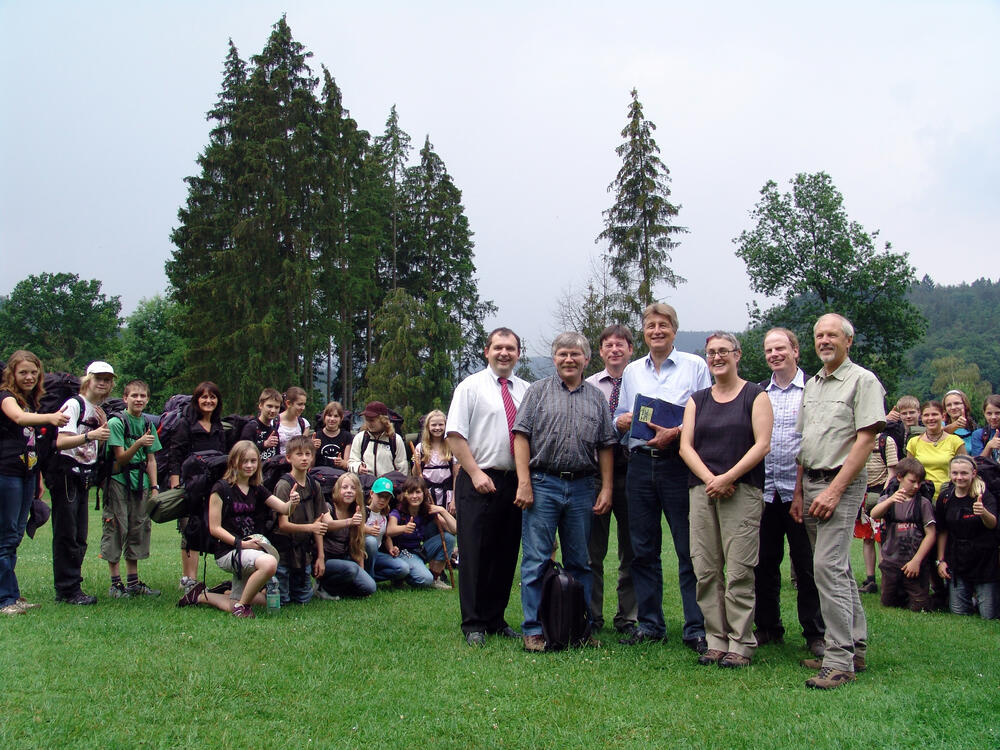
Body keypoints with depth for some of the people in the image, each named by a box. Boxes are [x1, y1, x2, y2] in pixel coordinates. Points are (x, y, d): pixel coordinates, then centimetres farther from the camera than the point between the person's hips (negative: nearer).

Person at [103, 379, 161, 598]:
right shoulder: (116, 422, -7)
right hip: (119, 482, -6)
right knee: (116, 531, -3)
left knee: (138, 531, 9)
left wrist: (154, 487, 6)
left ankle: (133, 582, 17)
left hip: (141, 483, 6)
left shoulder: (148, 425, 11)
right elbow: (121, 458, -12)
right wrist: (138, 443, -29)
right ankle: (115, 584, 4)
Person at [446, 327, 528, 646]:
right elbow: (455, 436, -5)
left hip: (515, 482, 4)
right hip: (479, 482, -4)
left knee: (506, 555, 10)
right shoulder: (471, 386, 0)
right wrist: (476, 473, -14)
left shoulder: (526, 390, 10)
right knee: (476, 555, -1)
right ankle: (473, 625, 7)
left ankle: (496, 620, 21)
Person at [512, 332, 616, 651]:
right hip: (542, 484, -3)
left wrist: (606, 488, 4)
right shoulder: (538, 391, 4)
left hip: (582, 488, 3)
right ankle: (533, 630, 5)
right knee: (536, 561, -2)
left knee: (579, 563, 10)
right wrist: (524, 483, -10)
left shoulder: (596, 398, 13)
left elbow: (606, 446, 12)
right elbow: (521, 436, -2)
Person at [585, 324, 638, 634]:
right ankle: (592, 616, 18)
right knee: (592, 550, 7)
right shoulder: (588, 386, 6)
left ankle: (627, 617, 19)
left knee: (631, 550, 8)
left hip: (631, 472, 0)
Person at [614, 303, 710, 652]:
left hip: (679, 464, -4)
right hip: (640, 463, 4)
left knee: (689, 548, -3)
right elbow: (620, 418, 21)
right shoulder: (631, 371, 16)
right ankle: (649, 623, 19)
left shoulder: (695, 366, 3)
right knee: (643, 548, 9)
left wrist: (676, 433, -17)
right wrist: (621, 421, -2)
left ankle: (696, 628, 5)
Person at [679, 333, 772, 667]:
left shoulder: (755, 396, 5)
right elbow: (686, 446, 8)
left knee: (739, 571, -7)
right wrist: (710, 479, -8)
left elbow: (762, 444, -5)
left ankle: (740, 644, 0)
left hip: (742, 491, -4)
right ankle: (716, 641, 9)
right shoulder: (697, 400, 17)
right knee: (706, 570, 2)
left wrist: (727, 478, -13)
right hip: (702, 490, 4)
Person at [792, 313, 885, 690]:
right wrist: (799, 492, 13)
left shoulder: (862, 380, -6)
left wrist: (834, 490, -19)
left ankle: (840, 660, -11)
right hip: (811, 482, 8)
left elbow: (866, 439, -14)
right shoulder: (812, 384, 17)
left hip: (842, 483, -8)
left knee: (829, 566, -15)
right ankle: (855, 648, 22)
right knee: (838, 567, 13)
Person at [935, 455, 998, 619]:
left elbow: (992, 524, -29)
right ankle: (971, 593, 33)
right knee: (958, 611, 3)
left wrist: (984, 513, -50)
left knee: (989, 615, -1)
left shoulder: (985, 496, -11)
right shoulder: (945, 498, -1)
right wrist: (941, 560, 3)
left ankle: (980, 593, 30)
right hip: (956, 561, 3)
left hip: (983, 561, -3)